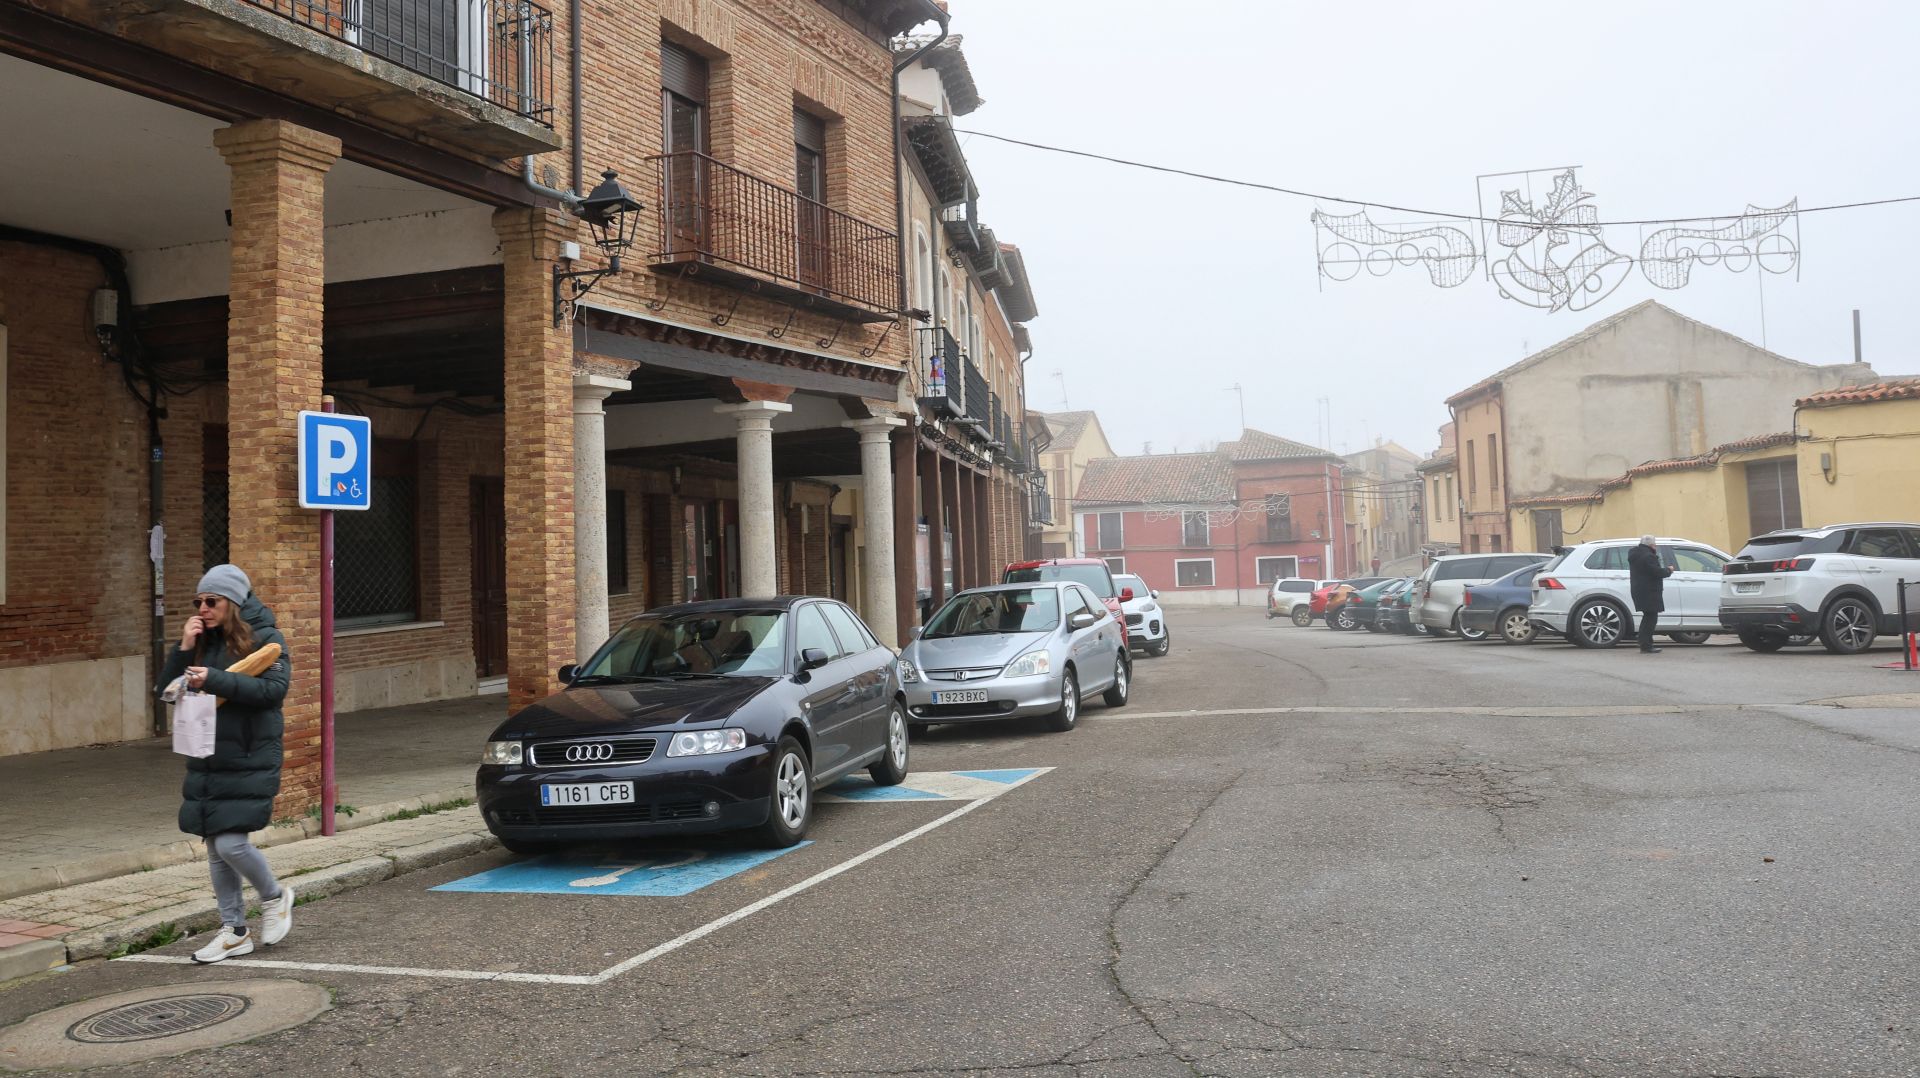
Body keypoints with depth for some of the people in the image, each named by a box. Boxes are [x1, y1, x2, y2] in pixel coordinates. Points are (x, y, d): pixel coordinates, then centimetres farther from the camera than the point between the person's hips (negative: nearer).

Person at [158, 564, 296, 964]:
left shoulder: (265, 638, -6)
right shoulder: (204, 641, 11)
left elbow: (273, 689, -18)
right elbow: (168, 688, 8)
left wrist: (215, 681, -25)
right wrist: (184, 649, -6)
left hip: (250, 761, -6)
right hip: (207, 761, 7)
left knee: (230, 843, -12)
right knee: (216, 849, 9)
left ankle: (275, 897, 16)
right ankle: (234, 932, 21)